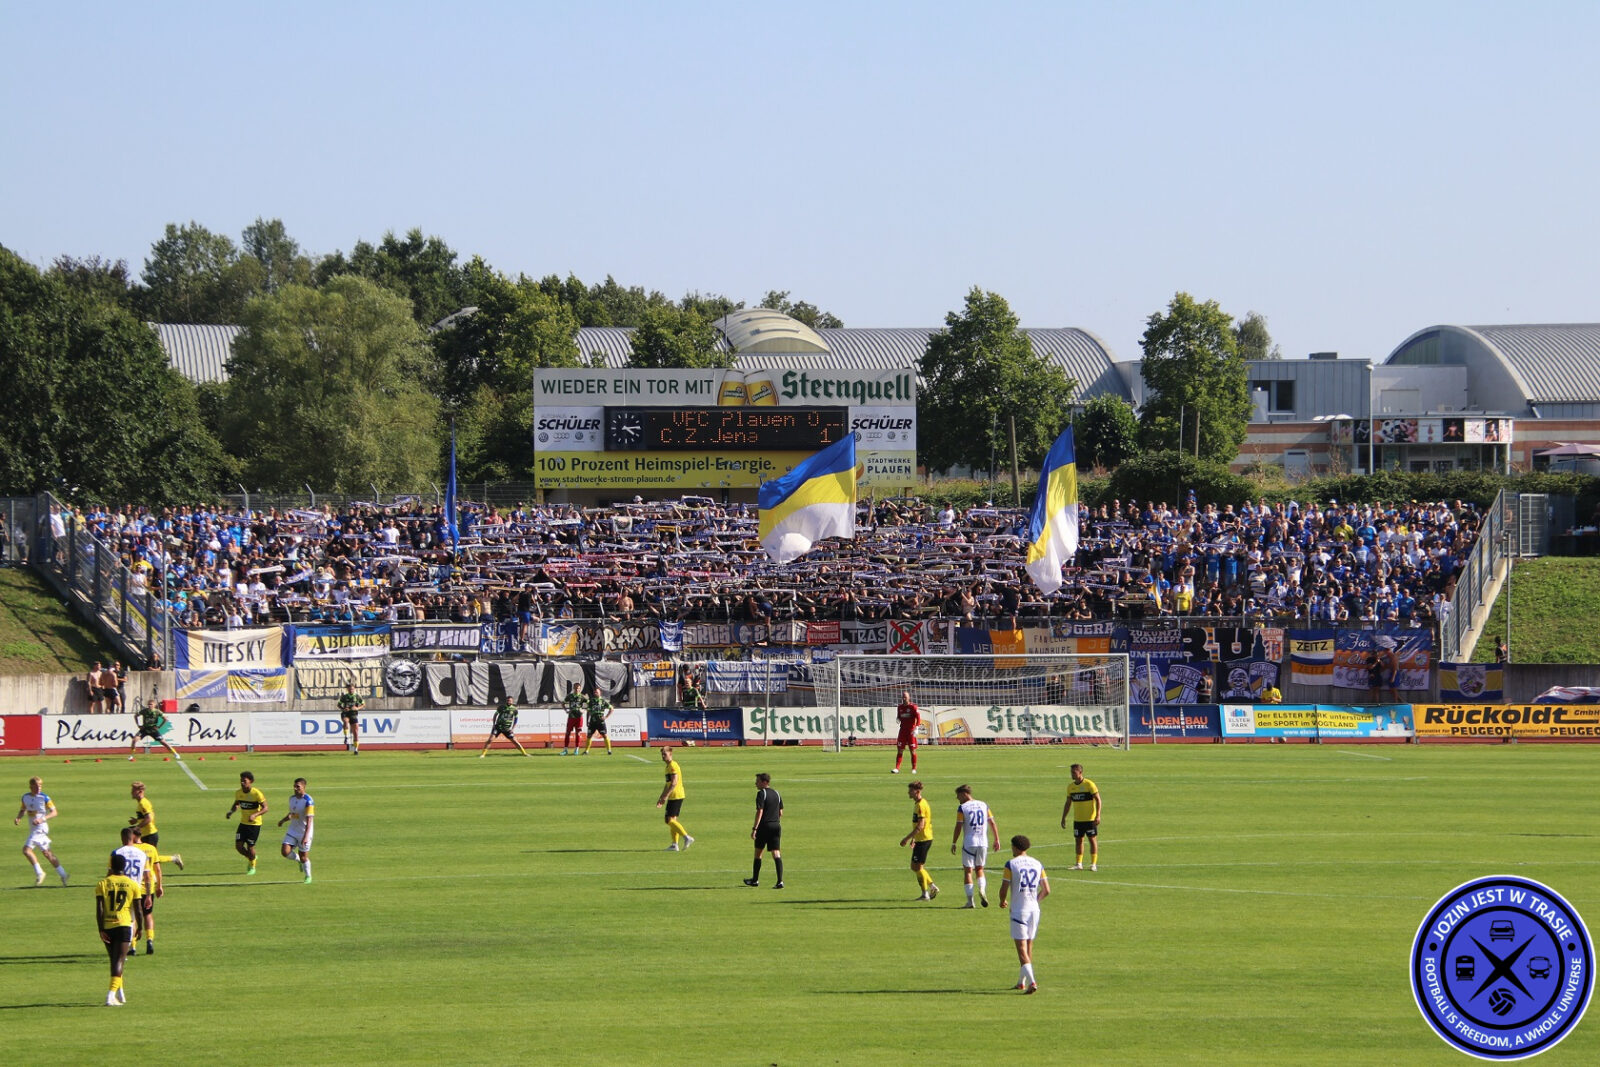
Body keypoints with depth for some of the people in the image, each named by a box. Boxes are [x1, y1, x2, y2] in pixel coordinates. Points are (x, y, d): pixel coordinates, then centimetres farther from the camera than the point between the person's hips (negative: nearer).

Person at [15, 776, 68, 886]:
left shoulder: (44, 797, -11)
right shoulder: (25, 797, 6)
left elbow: (54, 812, -10)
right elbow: (23, 810, 22)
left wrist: (42, 819, -23)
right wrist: (18, 818, 1)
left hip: (40, 828, -7)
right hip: (32, 829, 7)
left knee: (26, 849, -18)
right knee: (47, 853, 13)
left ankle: (39, 873, -8)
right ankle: (62, 874, 22)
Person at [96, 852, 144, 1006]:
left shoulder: (102, 884, 2)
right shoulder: (132, 884, 2)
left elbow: (99, 909, -5)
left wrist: (101, 930, -5)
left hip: (107, 926, 2)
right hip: (124, 924, -2)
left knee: (114, 960, 17)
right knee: (119, 960, -5)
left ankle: (119, 992, 27)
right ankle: (112, 993, -20)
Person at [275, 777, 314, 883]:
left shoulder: (308, 801, -19)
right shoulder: (292, 799, 4)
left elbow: (309, 820, -23)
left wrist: (306, 836, -30)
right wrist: (283, 820, 5)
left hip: (304, 832, -6)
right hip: (292, 831, 6)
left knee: (303, 856, 2)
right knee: (285, 852, -10)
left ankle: (308, 876, 27)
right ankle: (299, 860, 21)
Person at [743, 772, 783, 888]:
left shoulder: (761, 793, -9)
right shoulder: (776, 794, 12)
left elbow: (760, 812, -17)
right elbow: (781, 812, 15)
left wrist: (754, 829, -18)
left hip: (764, 826, -6)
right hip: (776, 826, 6)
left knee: (758, 853, 11)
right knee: (776, 854, -1)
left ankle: (755, 880, 22)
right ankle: (780, 881, -13)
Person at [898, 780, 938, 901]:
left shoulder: (921, 805, -18)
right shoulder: (917, 804, 14)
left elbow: (920, 826, -23)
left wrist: (907, 838, -21)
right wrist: (913, 839, 25)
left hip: (924, 839, -10)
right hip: (920, 839, 10)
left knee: (918, 867, -4)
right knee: (915, 867, 12)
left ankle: (925, 894, 3)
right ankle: (932, 887, 16)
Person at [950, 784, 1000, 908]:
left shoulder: (962, 808, -5)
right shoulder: (983, 805, 9)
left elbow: (958, 827, -8)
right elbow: (992, 823, 8)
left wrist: (953, 843, 0)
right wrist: (997, 840, 12)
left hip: (969, 843, -4)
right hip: (983, 842, 4)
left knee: (968, 871, 4)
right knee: (979, 869, 17)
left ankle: (970, 900, -1)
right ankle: (982, 890, -10)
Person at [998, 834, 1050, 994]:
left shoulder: (1011, 864, -8)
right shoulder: (1037, 864, 7)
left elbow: (1004, 889, -8)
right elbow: (1046, 890, 6)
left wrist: (1002, 901, 13)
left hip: (1018, 910, -5)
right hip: (1034, 909, 5)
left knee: (1022, 949, -6)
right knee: (1028, 947, 16)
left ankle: (1031, 982, -22)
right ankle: (1022, 982, 26)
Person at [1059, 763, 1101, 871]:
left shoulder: (1089, 784, -10)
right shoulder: (1071, 787, 7)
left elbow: (1098, 800, -10)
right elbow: (1068, 803, 15)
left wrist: (1098, 815, -18)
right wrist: (1063, 818, 11)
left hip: (1090, 818, -5)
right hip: (1077, 820, 5)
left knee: (1092, 839, -1)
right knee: (1078, 840, 7)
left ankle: (1093, 864, 3)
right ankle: (1079, 864, 13)